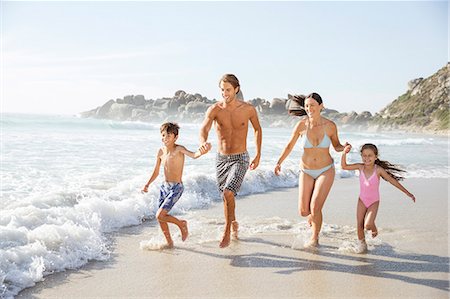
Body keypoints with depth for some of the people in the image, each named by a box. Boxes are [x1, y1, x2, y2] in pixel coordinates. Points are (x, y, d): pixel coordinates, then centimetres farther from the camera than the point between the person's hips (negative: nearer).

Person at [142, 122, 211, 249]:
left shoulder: (179, 149, -14)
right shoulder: (161, 152, 4)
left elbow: (193, 155, -35)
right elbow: (156, 172, 16)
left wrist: (202, 151, -56)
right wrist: (147, 184, 7)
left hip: (176, 188, -7)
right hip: (164, 186, 7)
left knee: (160, 216, -14)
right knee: (160, 218, 9)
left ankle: (181, 224, 12)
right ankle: (169, 243, 27)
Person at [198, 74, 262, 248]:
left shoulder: (248, 109, -8)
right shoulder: (214, 109, -10)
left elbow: (257, 129, 10)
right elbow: (204, 129, -26)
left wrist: (258, 155, 9)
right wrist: (203, 142, -50)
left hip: (240, 159, -2)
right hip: (221, 159, 3)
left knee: (228, 193, -22)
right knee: (226, 197, 16)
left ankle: (226, 233, -7)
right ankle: (234, 224, 44)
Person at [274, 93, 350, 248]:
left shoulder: (330, 126, -11)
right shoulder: (301, 125, -12)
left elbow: (336, 146, 4)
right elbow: (290, 145, 1)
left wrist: (344, 147, -18)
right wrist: (279, 162, -8)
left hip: (326, 171, -1)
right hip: (306, 172, 2)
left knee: (315, 207, -14)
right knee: (303, 211, -2)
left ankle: (315, 238, 10)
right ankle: (313, 214, 36)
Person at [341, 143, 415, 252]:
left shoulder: (378, 169, -22)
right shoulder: (360, 167, -13)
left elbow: (393, 181, -16)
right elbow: (344, 166, -8)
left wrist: (408, 193, -13)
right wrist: (344, 153, -24)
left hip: (374, 202, -3)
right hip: (362, 200, 3)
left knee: (368, 225, -19)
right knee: (359, 225, 3)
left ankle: (374, 229, 18)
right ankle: (362, 244, 27)